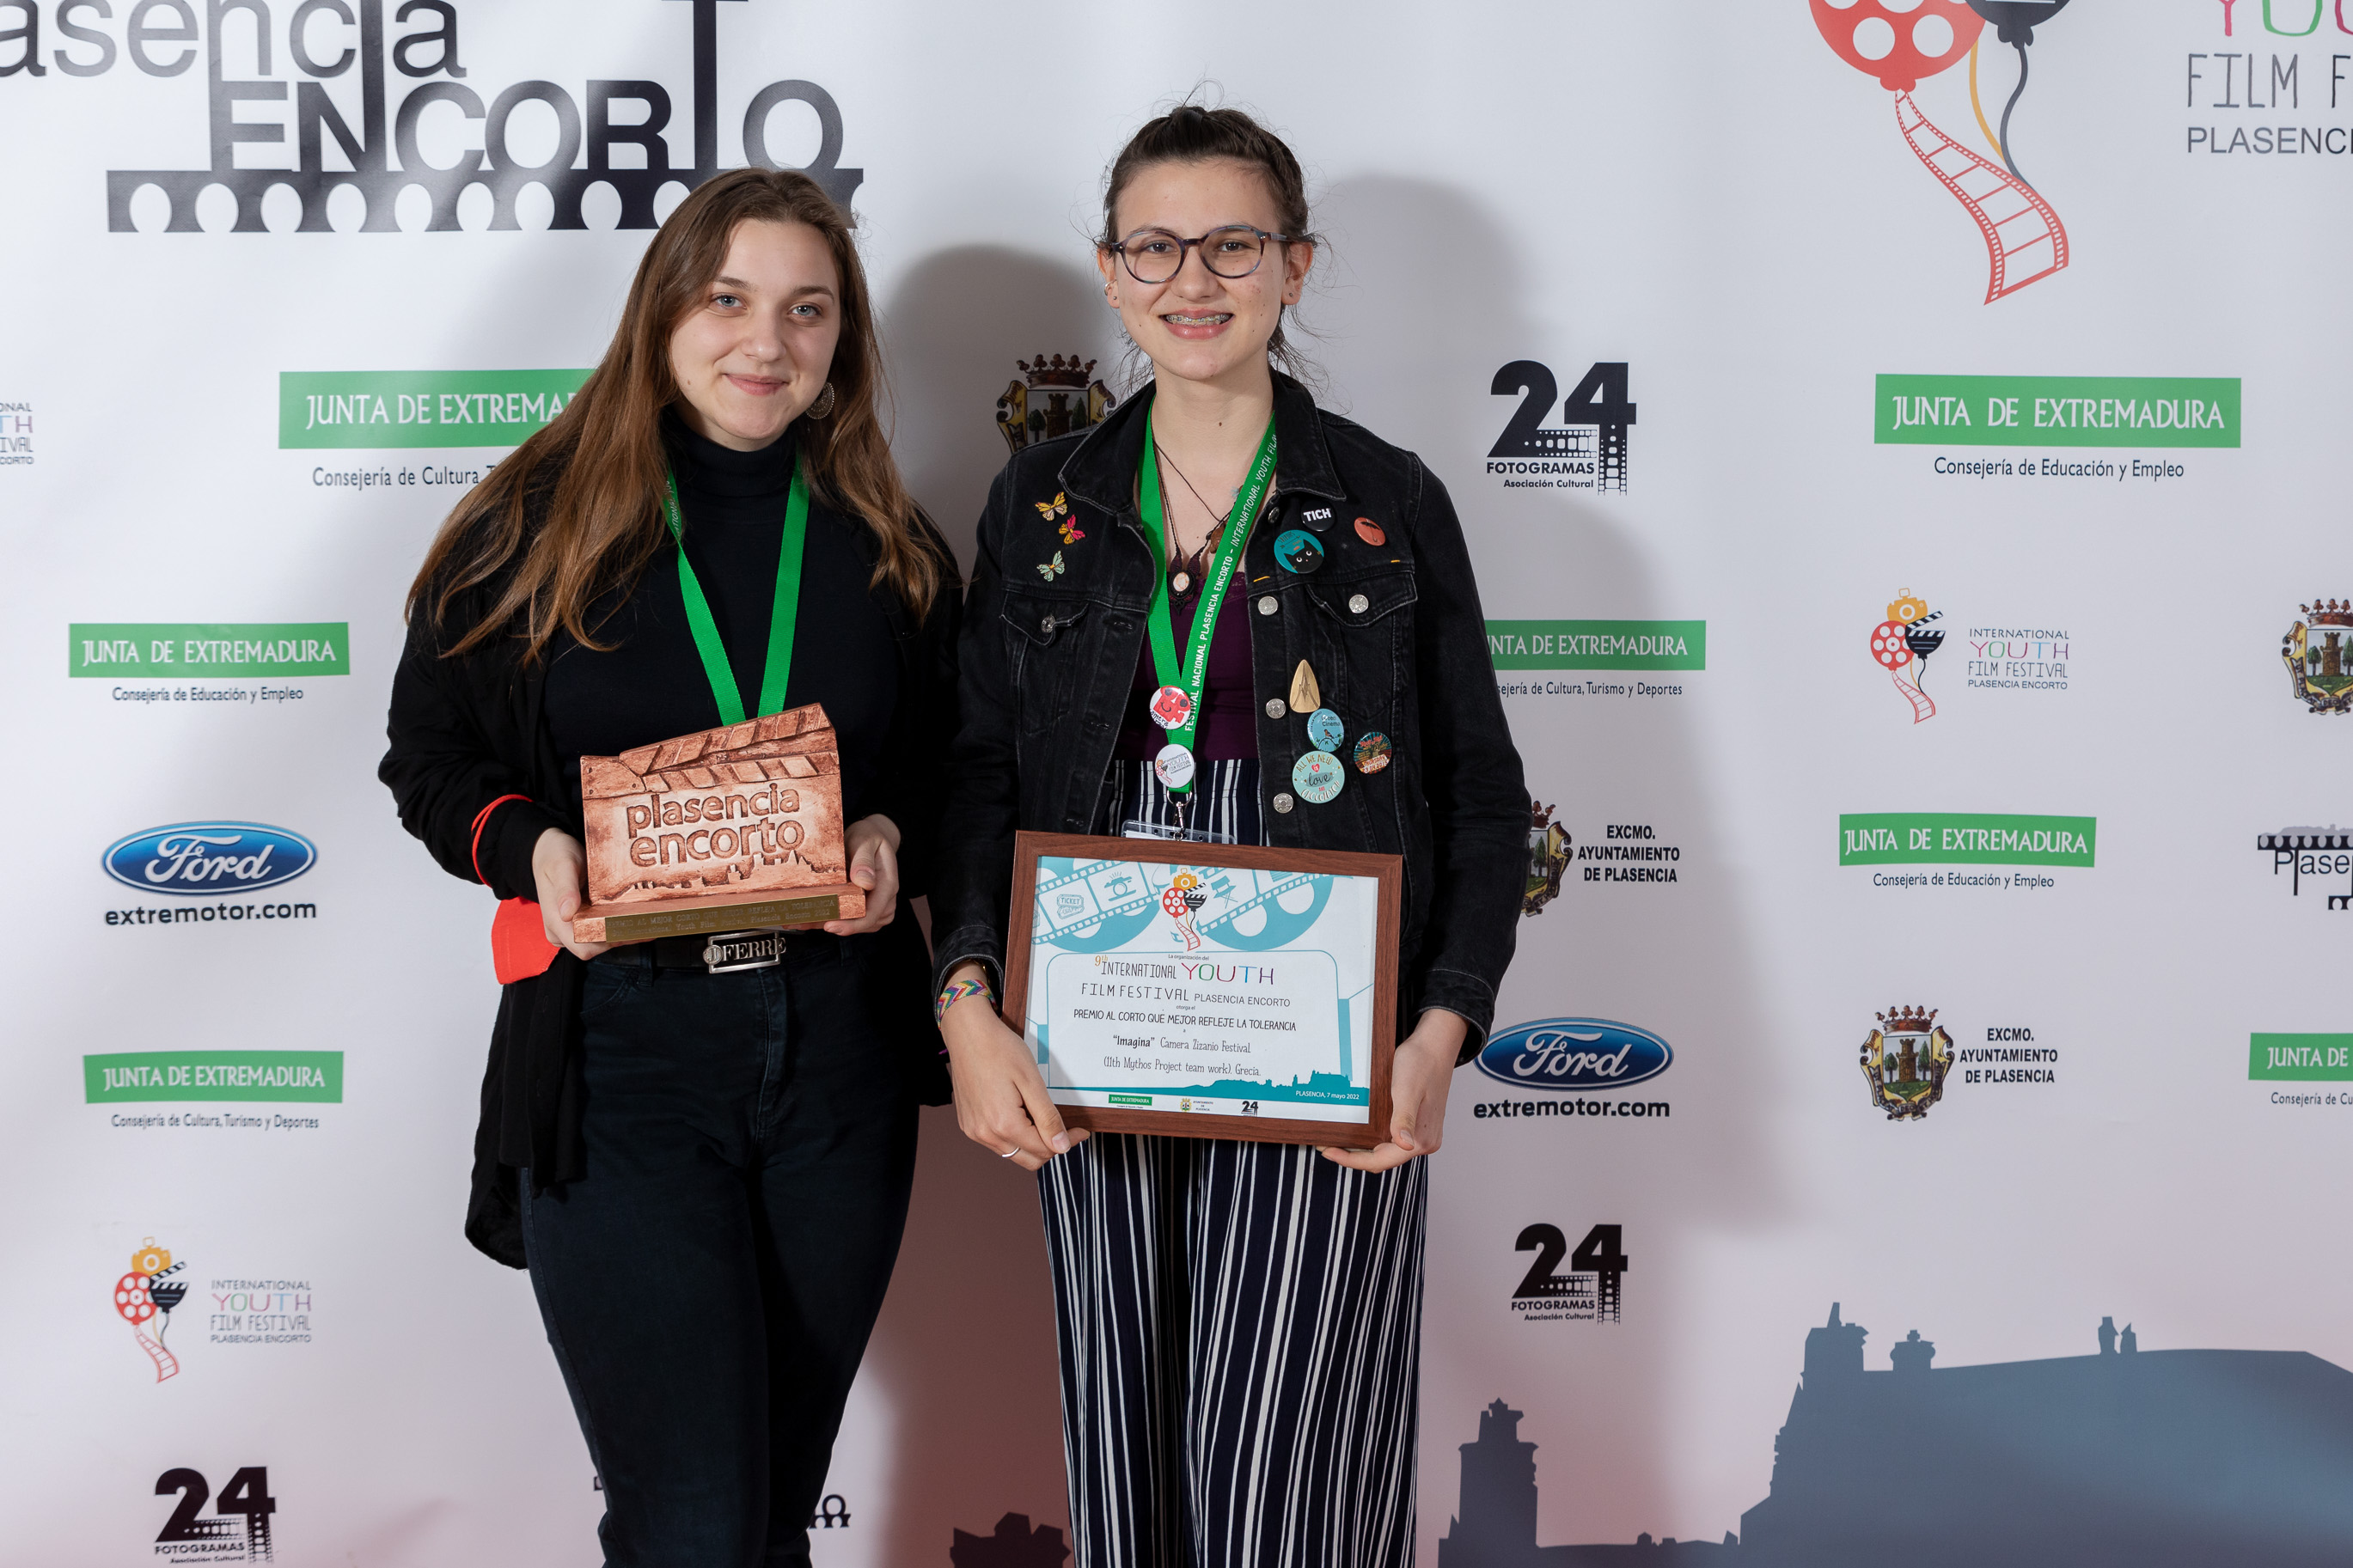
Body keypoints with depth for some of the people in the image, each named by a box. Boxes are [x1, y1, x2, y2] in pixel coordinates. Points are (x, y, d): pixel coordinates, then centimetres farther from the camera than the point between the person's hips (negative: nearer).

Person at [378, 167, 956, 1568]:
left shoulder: (889, 549, 7)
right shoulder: (532, 526, -2)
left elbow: (947, 767, 14)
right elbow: (430, 757, 4)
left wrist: (894, 842, -8)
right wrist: (530, 849, -15)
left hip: (841, 1045, 4)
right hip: (618, 1047, -3)